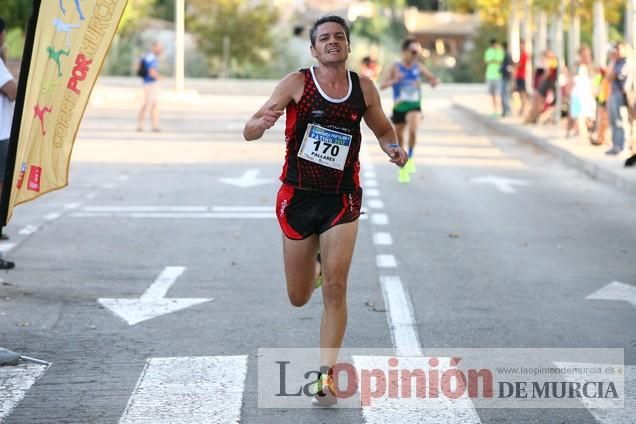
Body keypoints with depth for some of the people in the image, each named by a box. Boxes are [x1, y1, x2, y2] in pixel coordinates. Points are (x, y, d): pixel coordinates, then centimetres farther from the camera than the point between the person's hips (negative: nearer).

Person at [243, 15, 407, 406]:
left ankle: (327, 375, -6)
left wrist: (394, 149, -3)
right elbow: (248, 133, -10)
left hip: (342, 199, 0)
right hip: (298, 197, 0)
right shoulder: (297, 83, -7)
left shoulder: (364, 88, 1)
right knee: (299, 298, 10)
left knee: (335, 289, -13)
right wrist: (263, 123, -34)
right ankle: (315, 265, 46)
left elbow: (384, 129, 20)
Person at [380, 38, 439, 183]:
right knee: (399, 139, 10)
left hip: (414, 106, 0)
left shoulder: (419, 67, 0)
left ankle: (410, 158, -8)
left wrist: (434, 81, -14)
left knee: (413, 130, -28)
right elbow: (382, 86, -16)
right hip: (399, 107, 0)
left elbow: (433, 78, 10)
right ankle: (402, 169, 30)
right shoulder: (396, 68, -7)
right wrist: (394, 80, -35)